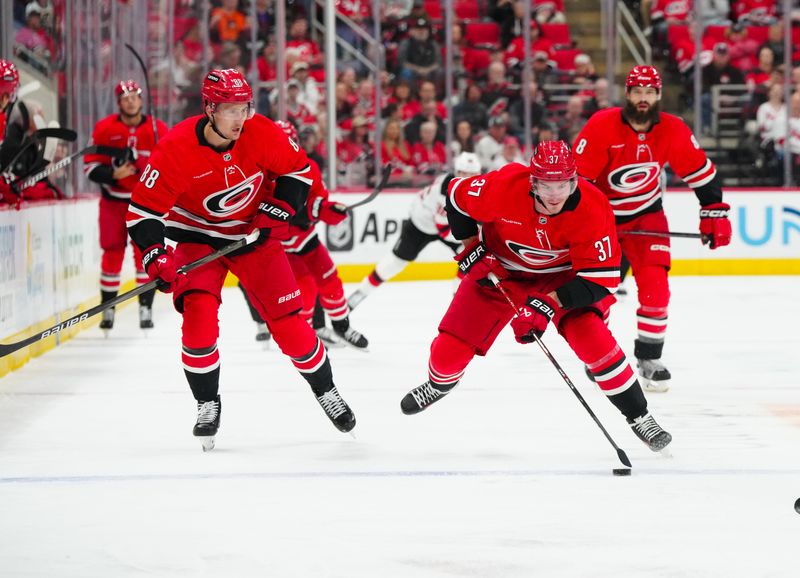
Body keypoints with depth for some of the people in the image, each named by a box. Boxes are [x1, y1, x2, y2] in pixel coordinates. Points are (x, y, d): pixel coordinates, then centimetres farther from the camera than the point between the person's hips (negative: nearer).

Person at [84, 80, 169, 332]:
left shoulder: (158, 129, -3)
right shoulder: (104, 129, -5)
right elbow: (90, 165, -4)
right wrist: (113, 174, -19)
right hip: (114, 200, 0)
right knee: (112, 252, 1)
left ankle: (146, 308, 1)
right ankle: (107, 309, 9)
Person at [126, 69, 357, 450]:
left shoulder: (260, 133, -19)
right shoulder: (176, 148, -27)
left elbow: (297, 169, -1)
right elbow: (143, 210, -23)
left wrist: (276, 214, -12)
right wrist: (155, 258, -35)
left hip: (253, 232, 1)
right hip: (199, 237, -1)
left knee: (287, 319, -2)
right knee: (198, 314, -22)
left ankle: (325, 391, 21)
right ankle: (208, 405, -4)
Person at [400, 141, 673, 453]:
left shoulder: (592, 208, -33)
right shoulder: (505, 186, -32)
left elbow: (600, 277, -31)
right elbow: (457, 197, -11)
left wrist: (549, 304, -39)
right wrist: (472, 249, -14)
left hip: (562, 273, -1)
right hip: (501, 269, 1)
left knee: (592, 337, -24)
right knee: (451, 347, -2)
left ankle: (639, 416, -7)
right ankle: (440, 382, 37)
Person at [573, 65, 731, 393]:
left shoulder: (673, 130, -12)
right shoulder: (602, 126, -22)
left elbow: (700, 171, -1)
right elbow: (576, 174, -19)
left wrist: (715, 213, -3)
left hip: (646, 214, 2)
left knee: (655, 288, -11)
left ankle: (649, 359, 4)